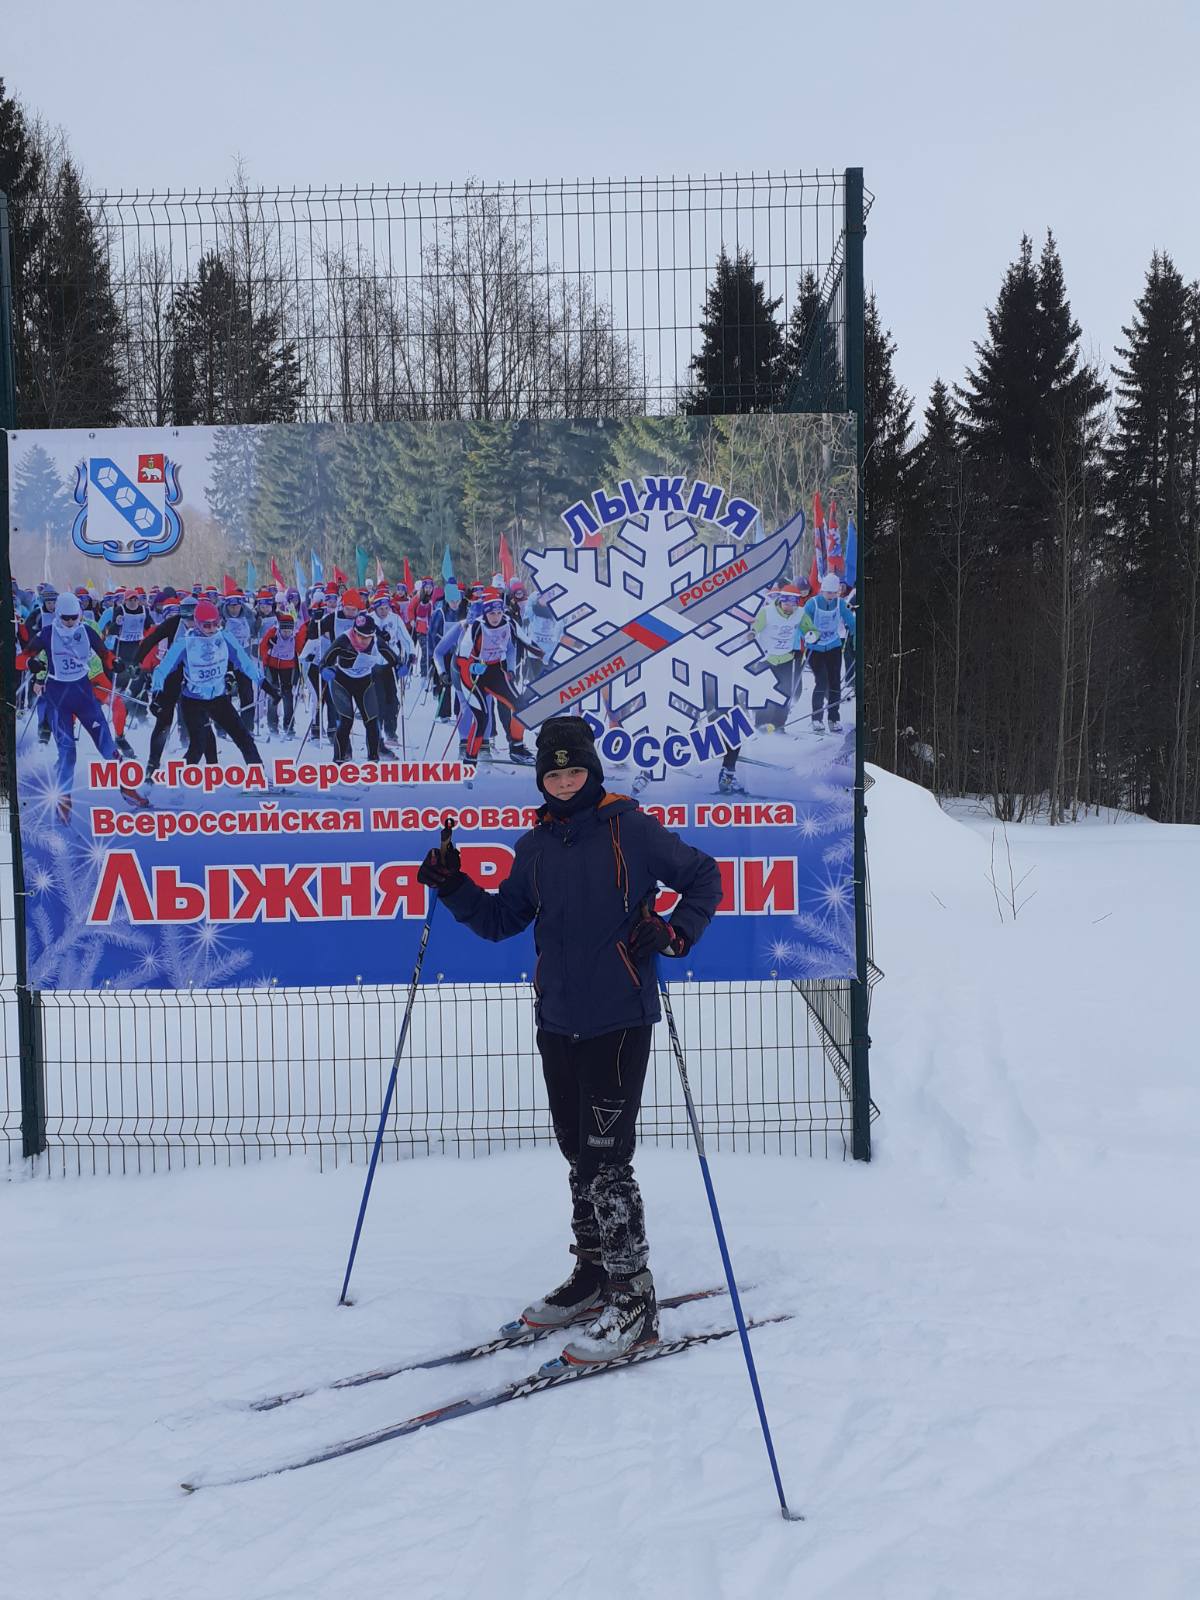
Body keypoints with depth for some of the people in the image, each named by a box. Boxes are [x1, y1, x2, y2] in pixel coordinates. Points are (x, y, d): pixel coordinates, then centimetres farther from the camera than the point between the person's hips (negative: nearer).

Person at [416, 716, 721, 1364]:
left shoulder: (631, 830, -5)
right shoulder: (536, 847, 12)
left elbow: (703, 878, 2)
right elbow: (501, 920, 17)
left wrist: (676, 932, -14)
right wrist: (453, 887, 3)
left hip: (618, 1019, -6)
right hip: (558, 1021, 6)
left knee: (605, 1159, -8)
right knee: (578, 1154, 15)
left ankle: (634, 1298, 3)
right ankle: (593, 1274, 30)